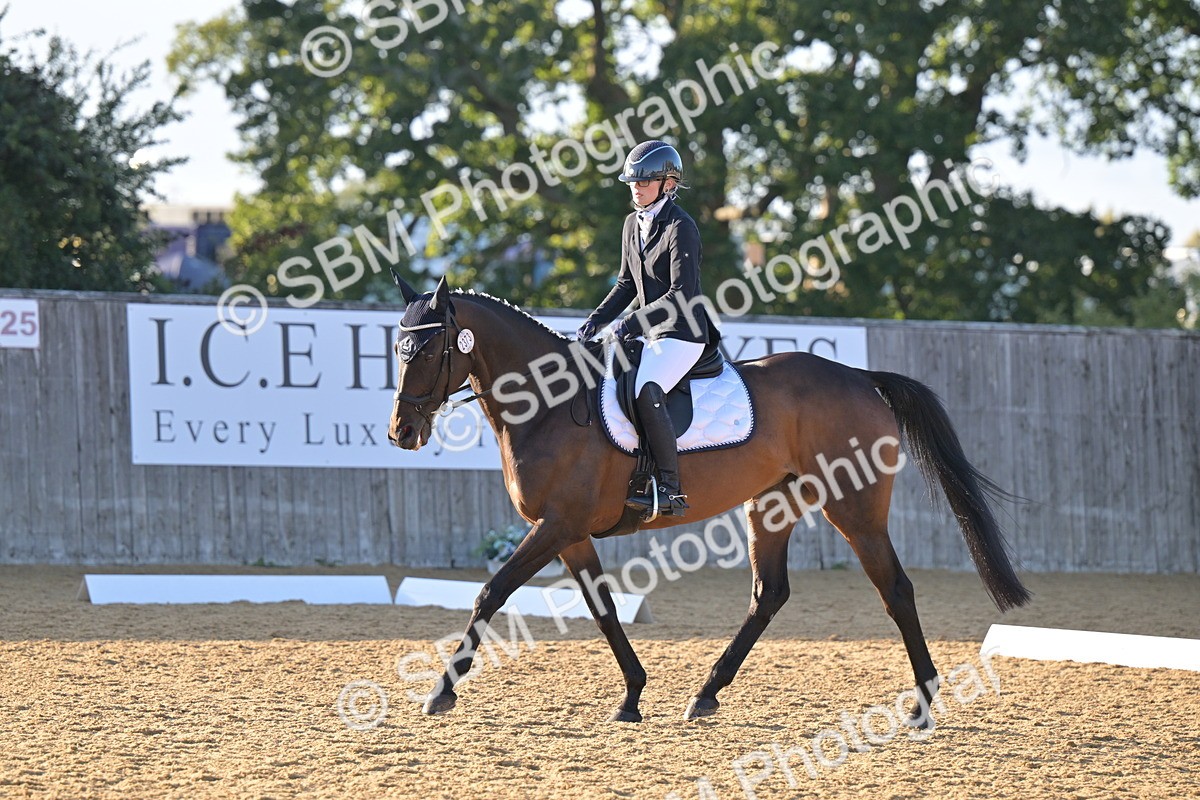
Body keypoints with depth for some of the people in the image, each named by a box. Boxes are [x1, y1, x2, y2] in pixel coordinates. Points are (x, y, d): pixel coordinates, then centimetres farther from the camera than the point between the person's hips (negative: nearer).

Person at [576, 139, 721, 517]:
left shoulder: (680, 228, -14)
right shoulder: (633, 224, 12)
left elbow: (683, 295, -20)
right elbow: (628, 283, 20)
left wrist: (632, 323, -22)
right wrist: (598, 318, 5)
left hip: (683, 334, -9)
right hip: (649, 333, 9)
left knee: (646, 392, -31)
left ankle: (670, 488, -30)